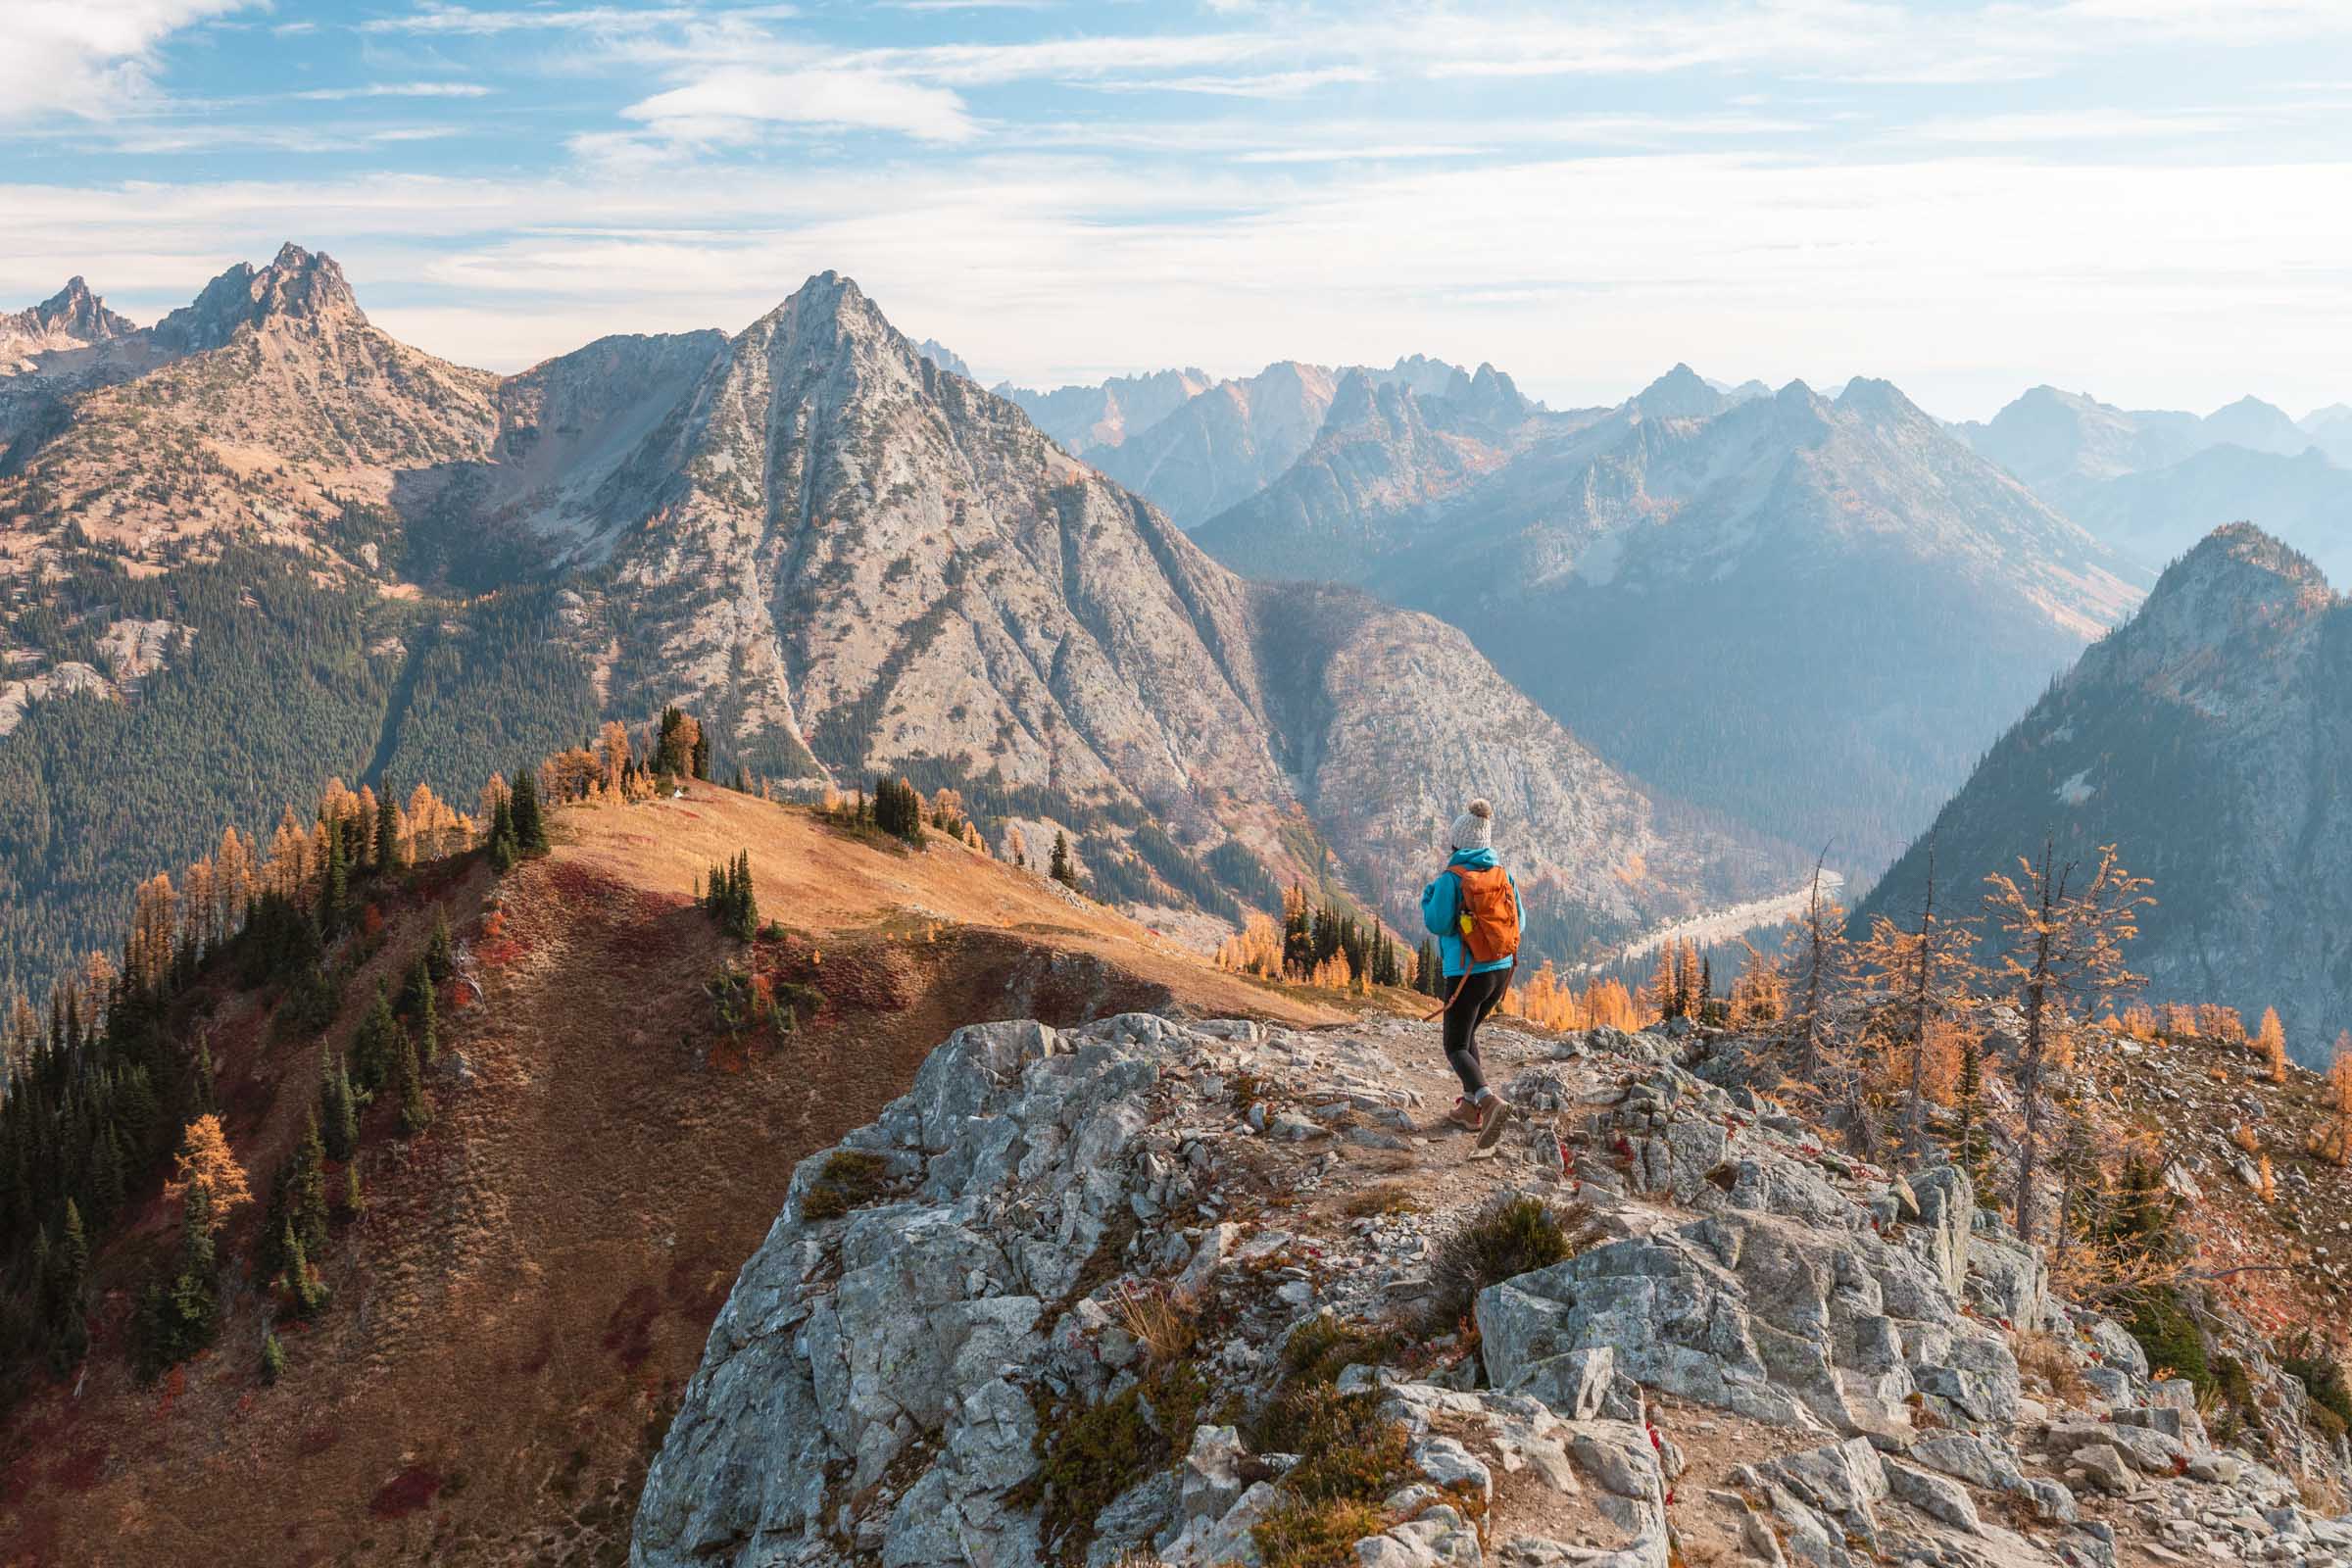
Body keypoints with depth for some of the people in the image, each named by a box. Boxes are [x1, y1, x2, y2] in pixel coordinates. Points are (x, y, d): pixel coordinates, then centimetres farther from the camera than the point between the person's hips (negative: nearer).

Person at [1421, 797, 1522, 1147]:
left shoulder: (1452, 877, -14)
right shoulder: (1503, 874, 2)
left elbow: (1438, 924, -15)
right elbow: (1519, 921, 6)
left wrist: (1428, 896, 1)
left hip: (1466, 973, -6)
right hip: (1501, 971, 6)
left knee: (1456, 1048, 0)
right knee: (1467, 1034, 25)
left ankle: (1491, 1101, -25)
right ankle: (1470, 1108, 23)